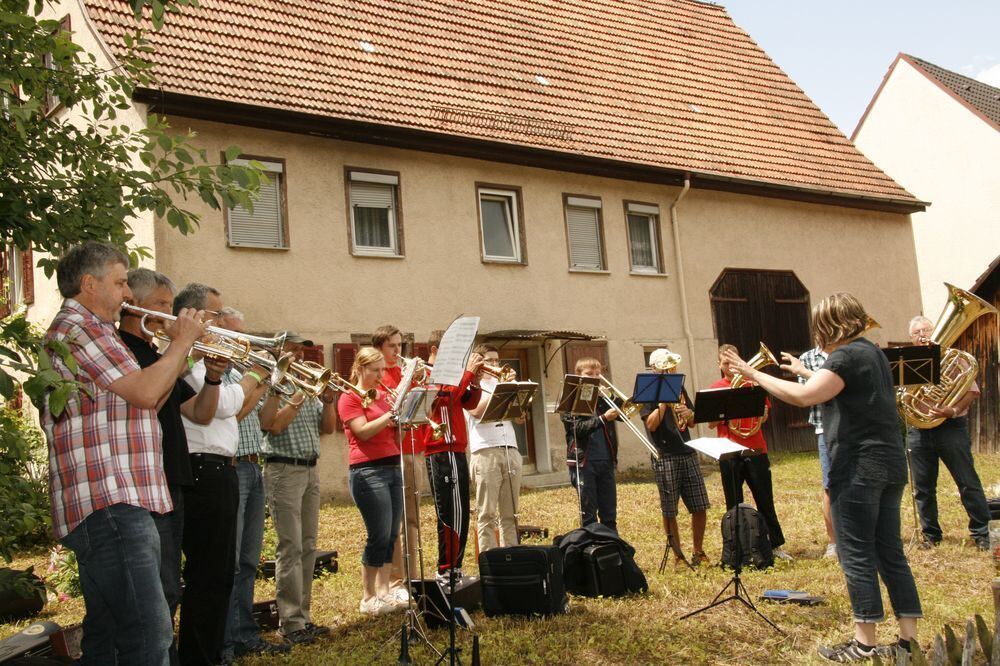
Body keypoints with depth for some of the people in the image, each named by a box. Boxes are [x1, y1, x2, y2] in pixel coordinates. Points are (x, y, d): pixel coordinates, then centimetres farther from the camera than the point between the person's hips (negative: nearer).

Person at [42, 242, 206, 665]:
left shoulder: (84, 329, 24)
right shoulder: (78, 326, -10)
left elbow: (144, 402, 23)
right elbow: (145, 392, -18)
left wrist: (181, 350, 15)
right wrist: (183, 340, -4)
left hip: (110, 504, 11)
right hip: (109, 503, -11)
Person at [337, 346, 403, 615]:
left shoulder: (384, 395, 18)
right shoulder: (349, 397, -2)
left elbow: (395, 433, 16)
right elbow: (363, 431, -15)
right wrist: (391, 414, -19)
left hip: (393, 468, 7)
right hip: (368, 471, -7)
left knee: (392, 535, 5)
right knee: (380, 535, -9)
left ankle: (384, 592, 12)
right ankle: (368, 598, 2)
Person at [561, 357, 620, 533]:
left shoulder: (602, 398, 15)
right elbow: (578, 428, -13)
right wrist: (603, 419, -23)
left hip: (606, 461, 5)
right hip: (583, 461, -5)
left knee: (609, 514, 8)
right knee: (589, 514, 1)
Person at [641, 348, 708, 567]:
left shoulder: (679, 389, 15)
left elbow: (691, 423, 17)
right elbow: (651, 424, -13)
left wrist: (689, 414, -4)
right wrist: (664, 400, -17)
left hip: (687, 453, 5)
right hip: (665, 457, -5)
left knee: (700, 507, 4)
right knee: (669, 511, 0)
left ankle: (698, 552, 19)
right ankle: (678, 556, 11)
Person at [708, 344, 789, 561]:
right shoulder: (715, 389, 5)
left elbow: (764, 417, 7)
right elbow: (711, 424, 0)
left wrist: (762, 413, -15)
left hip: (756, 450, 1)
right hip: (729, 453, -1)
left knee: (765, 500, 5)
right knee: (734, 504, 5)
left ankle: (776, 545, 15)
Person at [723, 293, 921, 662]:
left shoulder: (847, 355, -14)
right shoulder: (871, 352, 16)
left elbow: (803, 396, -27)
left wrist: (754, 374, -20)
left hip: (859, 467, -9)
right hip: (890, 465, 9)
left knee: (857, 554, -2)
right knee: (890, 552, 12)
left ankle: (864, 643, 3)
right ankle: (908, 637, 15)